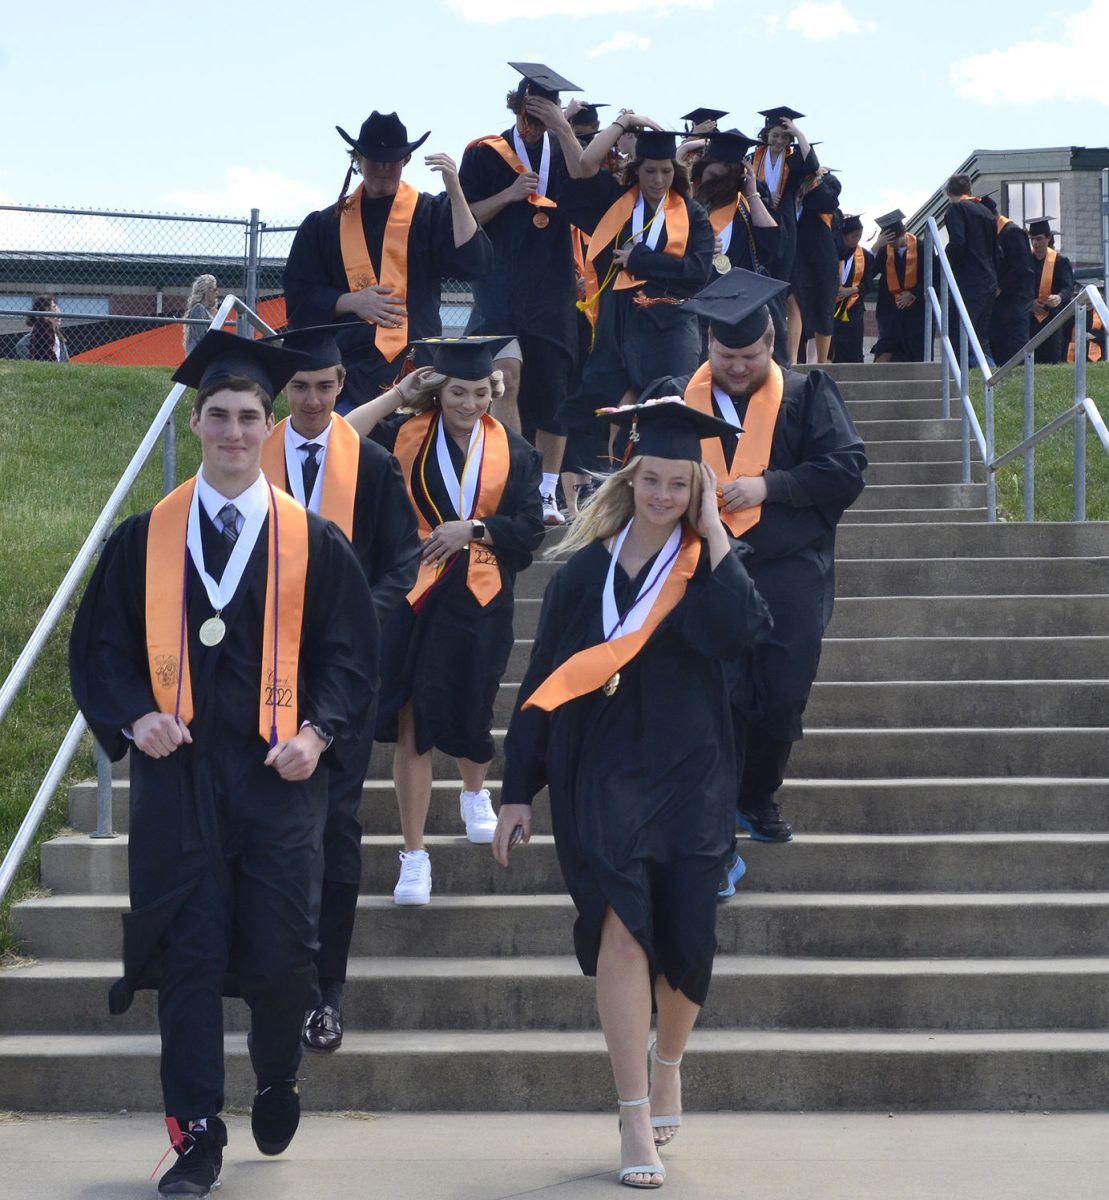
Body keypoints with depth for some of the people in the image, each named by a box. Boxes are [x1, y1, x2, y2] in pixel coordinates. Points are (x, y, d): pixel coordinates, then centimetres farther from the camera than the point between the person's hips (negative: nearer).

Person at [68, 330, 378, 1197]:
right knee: (188, 954, -1)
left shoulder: (315, 543, 5)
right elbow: (100, 646, 8)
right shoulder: (144, 540, 7)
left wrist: (318, 732, -10)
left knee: (281, 952, 0)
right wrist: (133, 715, -9)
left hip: (277, 776, 0)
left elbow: (349, 654, 5)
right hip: (177, 774, 0)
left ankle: (278, 1077, 31)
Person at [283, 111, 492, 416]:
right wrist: (352, 302, -7)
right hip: (349, 368, 1)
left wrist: (455, 193, -13)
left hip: (416, 368, -1)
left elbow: (472, 264, -6)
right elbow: (298, 296, 10)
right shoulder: (324, 225, 14)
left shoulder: (432, 213, 9)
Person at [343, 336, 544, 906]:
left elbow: (529, 528, 0)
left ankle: (474, 792, 49)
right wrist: (397, 396, -10)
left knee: (467, 715, 14)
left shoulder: (512, 450, 3)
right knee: (413, 724, -5)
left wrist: (472, 528, -14)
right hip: (414, 595, -2)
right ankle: (414, 854, 3)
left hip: (479, 602, 2)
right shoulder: (406, 435, -1)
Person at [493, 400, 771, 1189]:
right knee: (620, 925, -15)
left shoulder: (709, 565, 3)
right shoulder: (587, 570, 5)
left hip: (688, 777, 0)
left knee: (683, 936, 1)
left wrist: (713, 533, -12)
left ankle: (667, 1064, 33)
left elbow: (745, 631, -20)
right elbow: (544, 681, 7)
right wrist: (519, 790, 5)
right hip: (600, 775, 0)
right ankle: (636, 1119, -9)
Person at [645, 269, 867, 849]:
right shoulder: (676, 398, 7)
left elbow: (847, 470, -4)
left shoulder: (807, 396, 4)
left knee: (782, 696, 3)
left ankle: (759, 798, 26)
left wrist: (769, 484, -12)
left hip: (790, 575, 0)